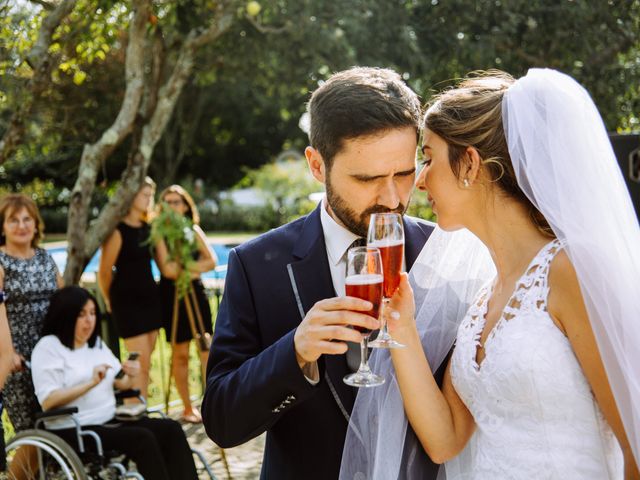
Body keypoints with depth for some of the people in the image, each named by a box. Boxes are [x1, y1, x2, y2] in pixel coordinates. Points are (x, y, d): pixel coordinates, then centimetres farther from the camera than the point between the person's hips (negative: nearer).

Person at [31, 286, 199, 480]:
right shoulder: (48, 347, -4)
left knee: (171, 429, -15)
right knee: (143, 438, -29)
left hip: (110, 421, 7)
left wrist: (130, 376, -4)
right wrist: (91, 383, -23)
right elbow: (47, 402, -15)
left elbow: (121, 384, 19)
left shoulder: (97, 343, 18)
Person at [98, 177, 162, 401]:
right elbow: (104, 272, -8)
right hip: (127, 301, -7)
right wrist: (110, 301, 3)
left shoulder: (149, 228, 9)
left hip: (150, 296, 7)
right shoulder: (118, 231, -13)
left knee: (145, 363, 9)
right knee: (142, 363, -9)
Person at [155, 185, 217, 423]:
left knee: (206, 346, -5)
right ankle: (187, 408, 11)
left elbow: (211, 261, -2)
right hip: (172, 295, -3)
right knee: (180, 353, 1)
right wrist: (194, 266, -7)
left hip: (196, 293, 3)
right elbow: (167, 269, -14)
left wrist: (183, 268, -12)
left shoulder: (194, 230, 9)